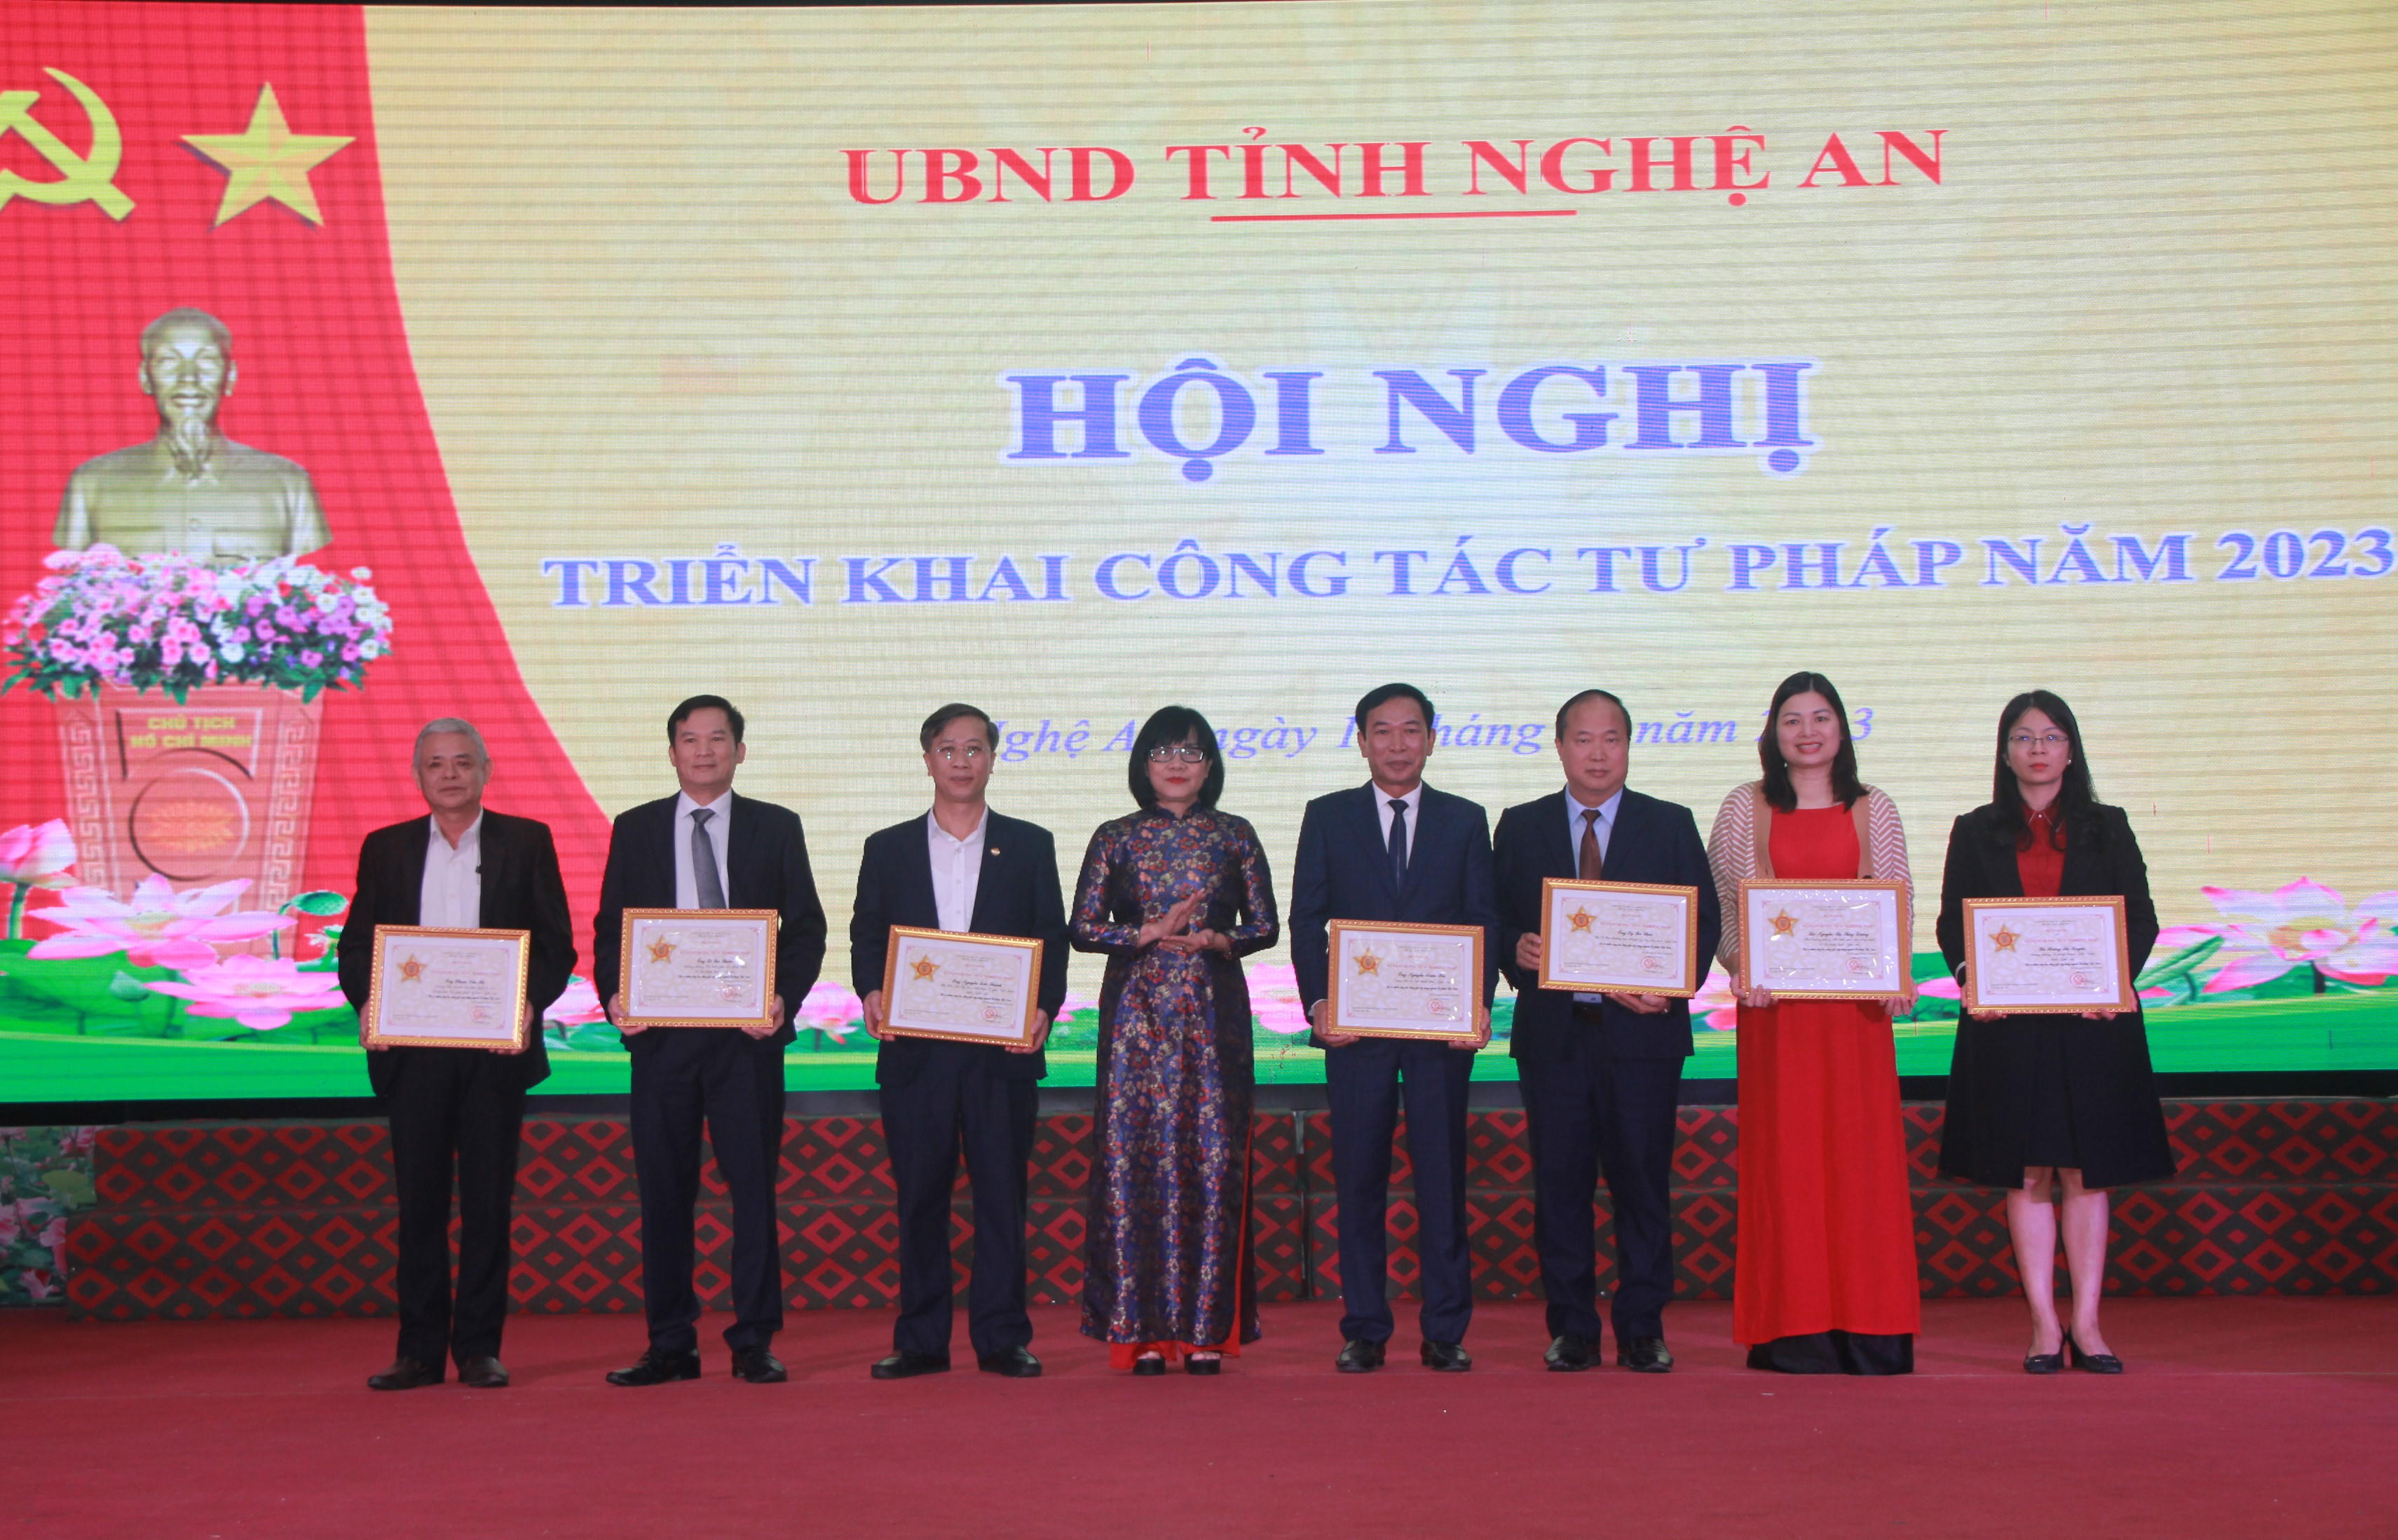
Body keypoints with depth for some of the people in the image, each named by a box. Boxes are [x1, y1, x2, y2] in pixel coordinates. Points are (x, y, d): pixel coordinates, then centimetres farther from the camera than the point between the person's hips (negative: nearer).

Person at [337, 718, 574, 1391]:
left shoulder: (526, 842, 7)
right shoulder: (385, 849, 12)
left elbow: (556, 944, 3)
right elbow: (354, 944, 9)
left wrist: (528, 1004, -14)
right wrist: (367, 1005, -10)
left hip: (494, 1047, -1)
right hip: (412, 1050, 1)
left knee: (488, 1202, 1)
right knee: (419, 1202, 3)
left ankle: (479, 1348, 8)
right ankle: (419, 1349, 10)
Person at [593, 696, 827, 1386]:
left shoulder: (777, 828, 8)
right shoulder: (635, 829, 11)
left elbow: (806, 927, 6)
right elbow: (609, 928, 10)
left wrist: (784, 999, -10)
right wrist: (615, 997, -7)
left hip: (746, 1031, -1)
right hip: (659, 1031, 1)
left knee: (754, 1185, -1)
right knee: (663, 1191, 4)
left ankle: (755, 1342, 7)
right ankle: (670, 1346, 12)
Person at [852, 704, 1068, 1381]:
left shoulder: (1029, 846, 10)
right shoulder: (888, 848, 13)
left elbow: (1051, 940, 5)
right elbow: (866, 936, 8)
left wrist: (1043, 1009, -11)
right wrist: (870, 992, -12)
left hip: (1003, 1047, -1)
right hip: (914, 1050, 1)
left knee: (1002, 1192, 0)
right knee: (919, 1195, 4)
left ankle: (1002, 1337, 8)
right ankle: (920, 1340, 11)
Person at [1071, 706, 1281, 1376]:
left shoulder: (1234, 836, 9)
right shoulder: (1116, 838, 7)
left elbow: (1266, 925, 9)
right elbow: (1084, 928, 4)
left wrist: (1219, 939, -10)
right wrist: (1151, 933, -9)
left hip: (1214, 1014, 0)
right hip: (1136, 1012, 0)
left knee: (1213, 1158, -3)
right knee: (1135, 1159, -5)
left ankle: (1206, 1329, 3)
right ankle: (1143, 1330, 1)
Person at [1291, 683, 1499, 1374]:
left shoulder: (1465, 820, 10)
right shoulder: (1327, 817, 9)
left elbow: (1484, 921, 6)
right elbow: (1306, 920, 5)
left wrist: (1478, 1003, -8)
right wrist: (1319, 1003, -7)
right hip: (1355, 1024, 0)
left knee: (1443, 1175, 2)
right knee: (1358, 1179, 3)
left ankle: (1446, 1330, 9)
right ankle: (1364, 1329, 10)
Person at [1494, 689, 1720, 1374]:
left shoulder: (1672, 826, 8)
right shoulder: (1520, 828, 11)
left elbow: (1706, 919, 4)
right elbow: (1496, 919, 10)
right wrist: (1516, 952, -12)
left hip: (1642, 1029, -1)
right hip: (1553, 1030, 1)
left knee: (1643, 1181, 1)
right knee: (1559, 1183, 3)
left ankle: (1643, 1329, 11)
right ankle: (1571, 1327, 13)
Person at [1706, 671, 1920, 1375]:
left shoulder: (1873, 811, 10)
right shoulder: (1746, 808, 8)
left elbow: (1899, 901, 8)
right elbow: (1723, 902, 5)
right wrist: (1739, 966, -11)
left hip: (1856, 1000, 1)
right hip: (1775, 1001, -1)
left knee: (1861, 1151, -1)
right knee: (1784, 1152, -1)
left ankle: (1865, 1326, 5)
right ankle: (1793, 1325, 3)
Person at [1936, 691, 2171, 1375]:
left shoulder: (2107, 828, 10)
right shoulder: (1975, 832, 10)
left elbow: (2141, 919, 6)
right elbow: (1951, 921, 6)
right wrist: (1969, 978, -12)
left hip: (2092, 1020, 0)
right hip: (2006, 1022, 0)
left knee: (2086, 1172, 2)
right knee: (2026, 1175, 1)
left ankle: (2086, 1325, 8)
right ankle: (2044, 1327, 6)